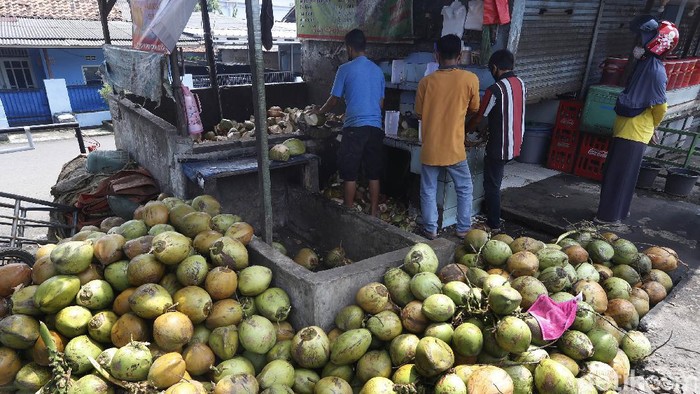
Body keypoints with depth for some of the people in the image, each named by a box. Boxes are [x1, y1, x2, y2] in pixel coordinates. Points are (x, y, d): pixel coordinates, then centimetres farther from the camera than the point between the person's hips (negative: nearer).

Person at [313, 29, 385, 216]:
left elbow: (335, 99, 4)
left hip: (354, 127, -5)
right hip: (375, 127, 5)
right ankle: (373, 213, 16)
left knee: (350, 174, 4)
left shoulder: (345, 69, -3)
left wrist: (320, 111, 23)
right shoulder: (378, 70, 12)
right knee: (373, 173, 10)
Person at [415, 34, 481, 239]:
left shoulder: (426, 82, -4)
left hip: (430, 148, 1)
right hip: (454, 148, -1)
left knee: (428, 191, 14)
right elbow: (473, 110, 7)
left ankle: (430, 229, 21)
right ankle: (463, 229, 24)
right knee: (464, 189, 18)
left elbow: (419, 114, 7)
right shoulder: (470, 79, -8)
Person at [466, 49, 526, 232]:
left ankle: (493, 225, 13)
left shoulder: (495, 89, -19)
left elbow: (478, 118, -10)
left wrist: (465, 131, 9)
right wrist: (488, 130, 21)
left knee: (492, 185, 4)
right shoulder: (520, 83, 5)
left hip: (499, 146, -8)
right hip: (515, 143, 8)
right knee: (494, 182, 23)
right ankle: (492, 214, 36)